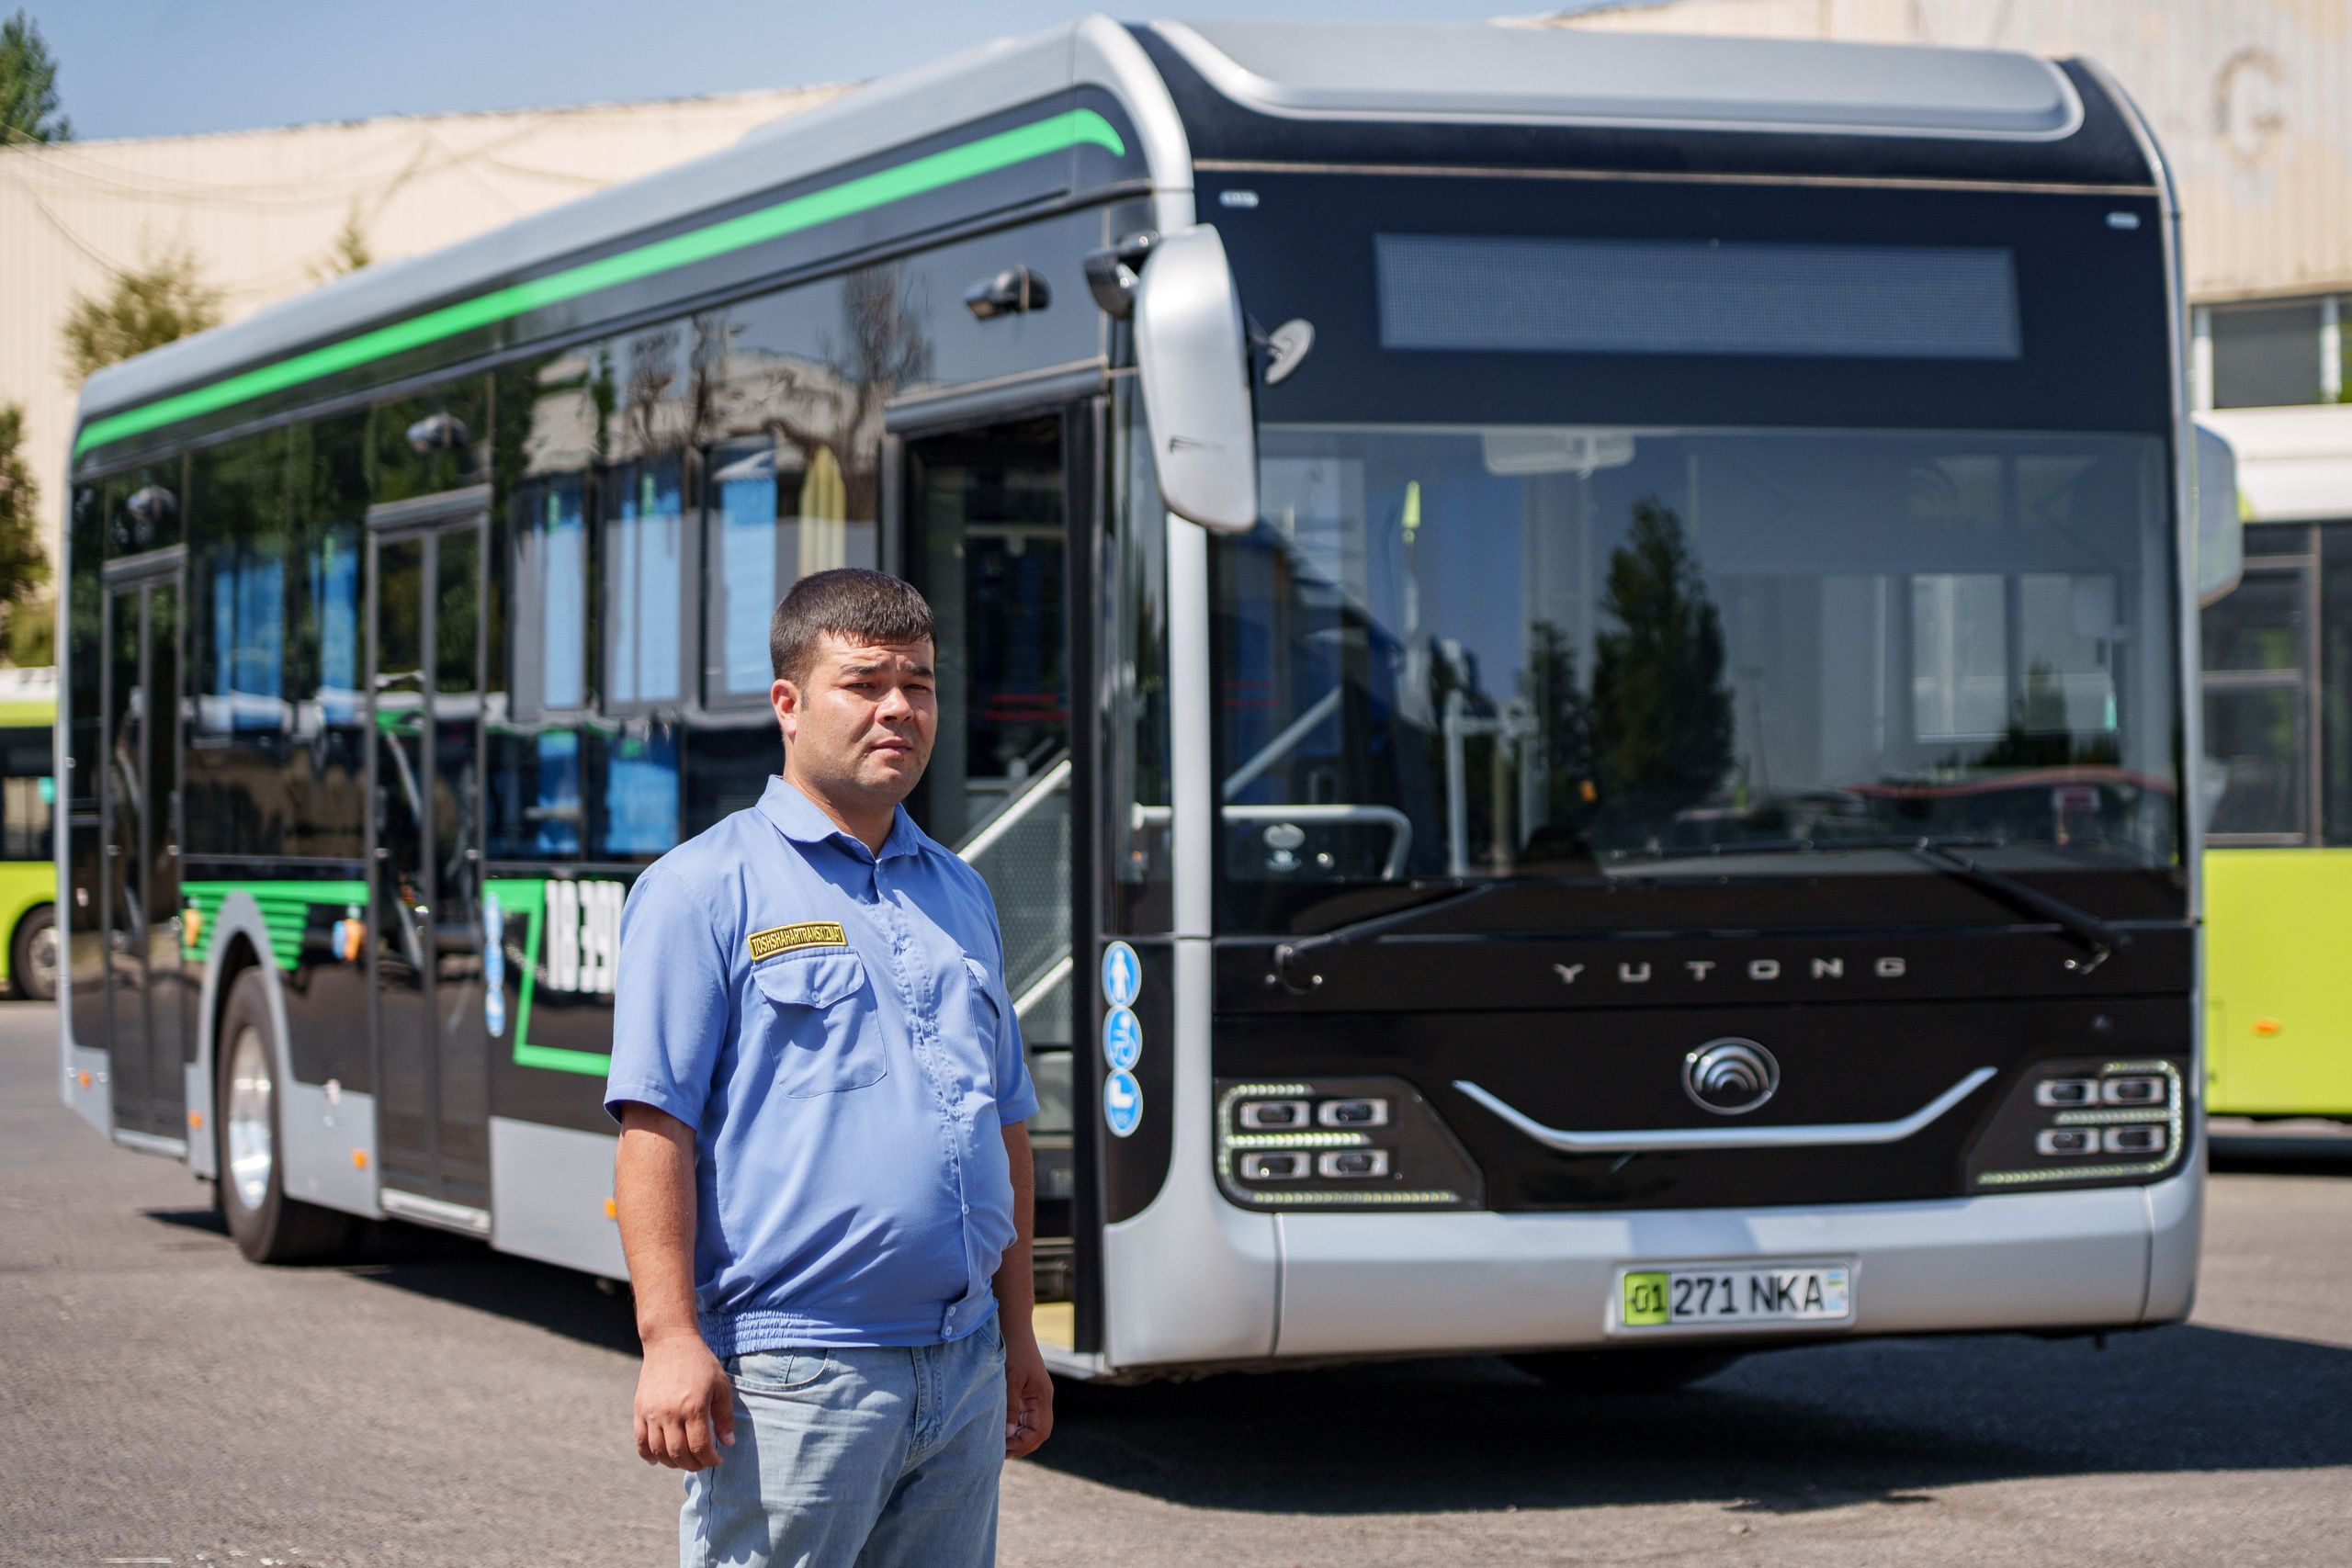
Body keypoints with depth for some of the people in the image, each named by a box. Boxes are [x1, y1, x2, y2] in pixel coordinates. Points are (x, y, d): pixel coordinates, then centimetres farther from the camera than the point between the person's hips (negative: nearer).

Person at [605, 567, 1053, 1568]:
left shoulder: (961, 895, 17)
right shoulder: (706, 891, -4)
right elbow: (655, 1125, -10)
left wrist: (1018, 1338, 19)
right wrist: (671, 1340, -18)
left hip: (964, 1372, 7)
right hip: (792, 1375, -6)